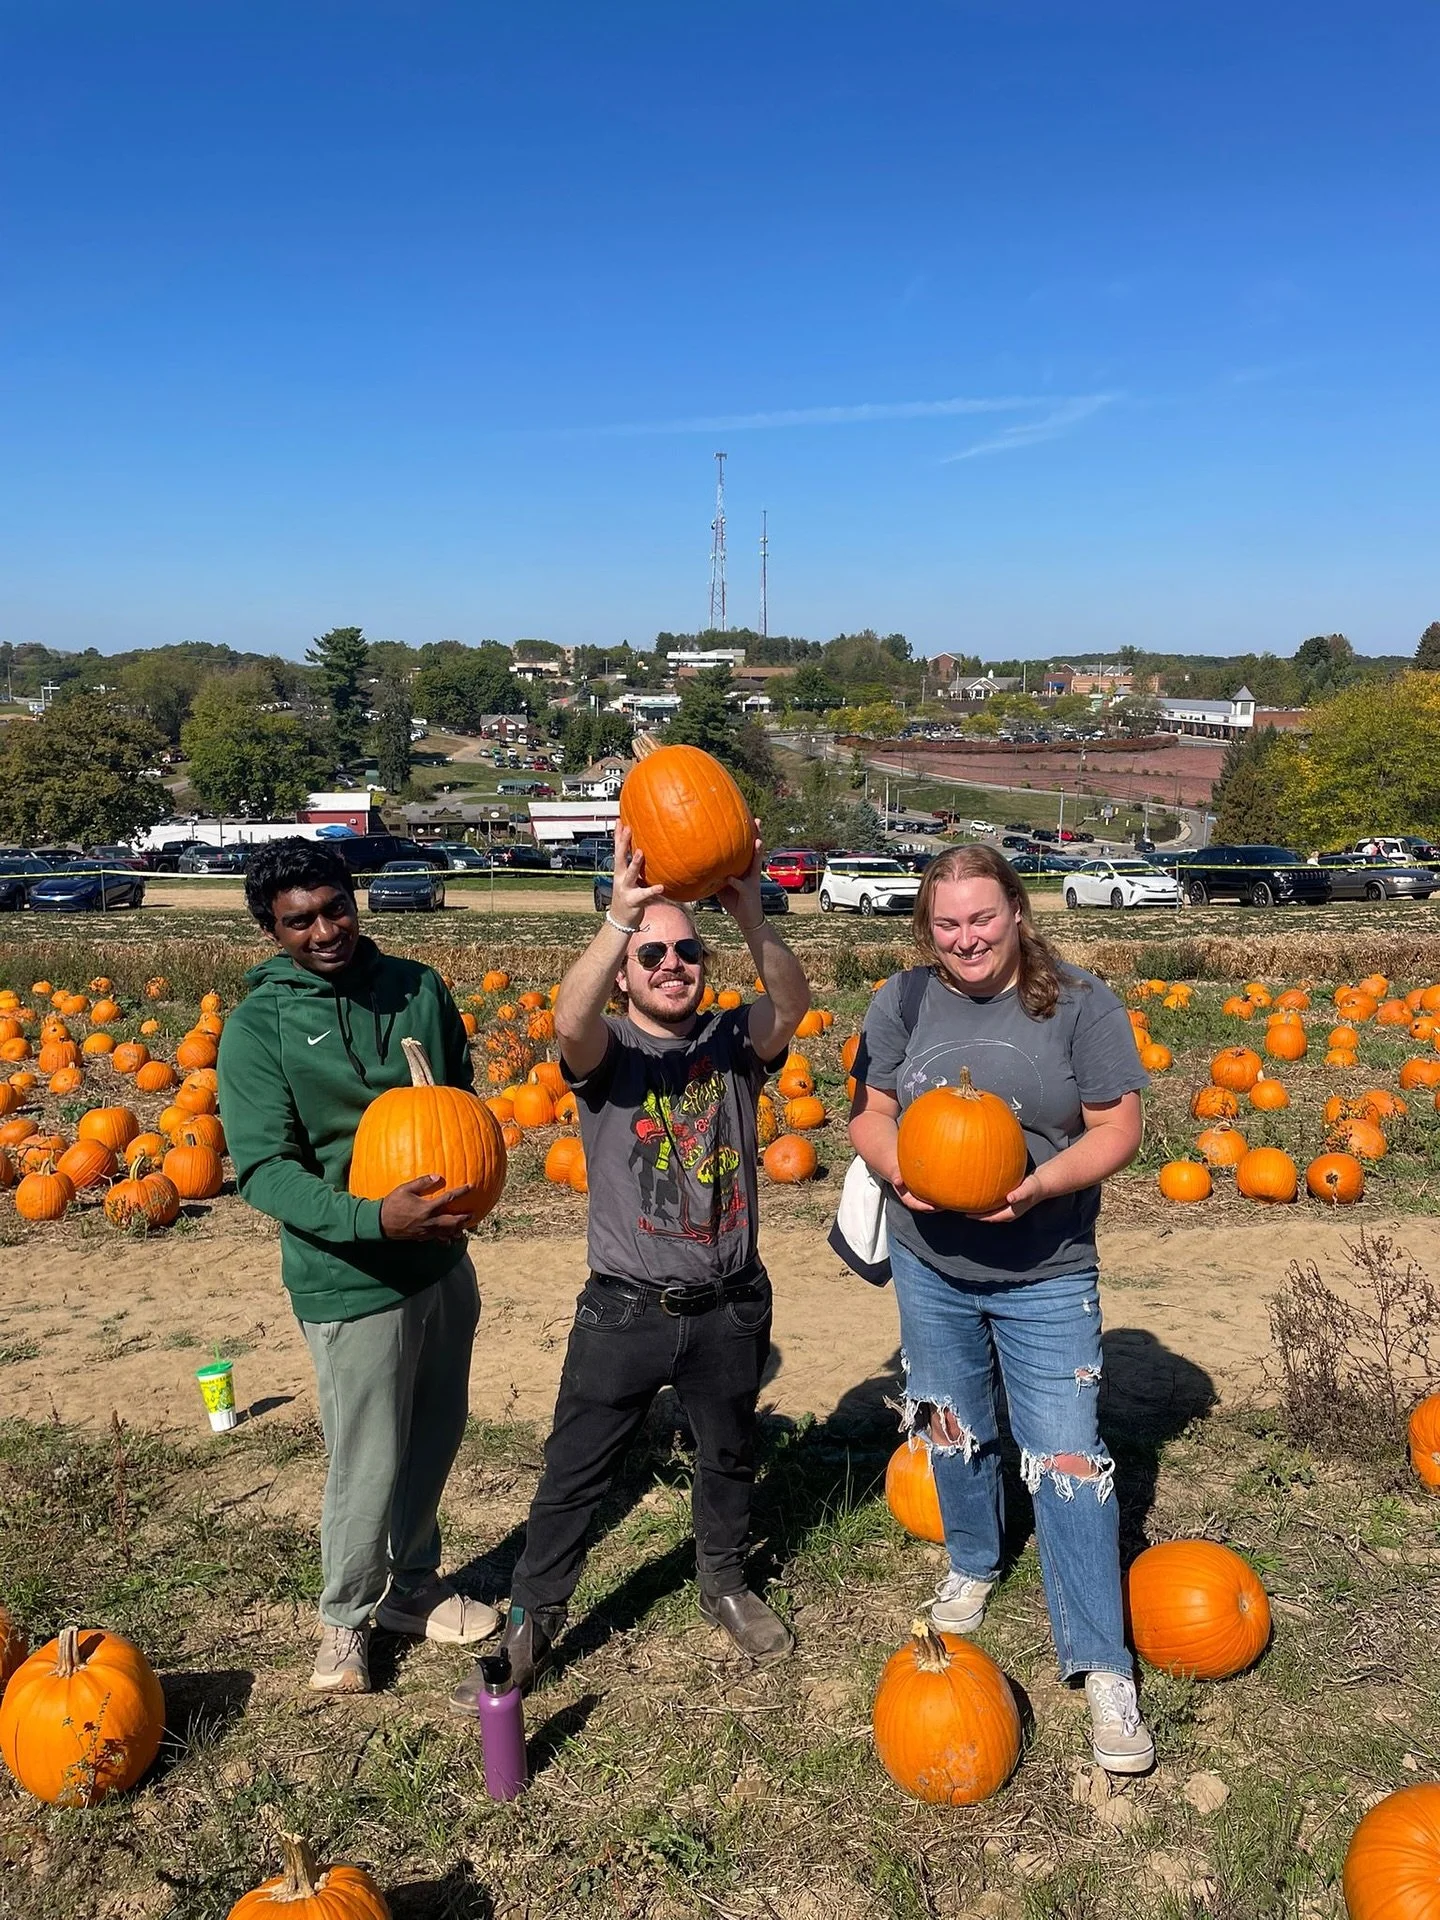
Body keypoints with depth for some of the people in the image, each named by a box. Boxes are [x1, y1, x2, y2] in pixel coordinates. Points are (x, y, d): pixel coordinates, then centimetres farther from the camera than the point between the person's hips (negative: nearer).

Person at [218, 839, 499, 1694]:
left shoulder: (419, 989, -2)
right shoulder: (259, 1027, -14)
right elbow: (262, 1168, -18)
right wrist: (375, 1218, -32)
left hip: (444, 1258, 5)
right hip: (351, 1279, -5)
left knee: (437, 1439, 19)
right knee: (370, 1466, 7)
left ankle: (413, 1586, 43)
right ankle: (346, 1617, 35)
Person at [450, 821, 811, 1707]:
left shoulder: (734, 1042, -5)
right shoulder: (607, 1050, -11)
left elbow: (793, 1004, -26)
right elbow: (572, 1024, -35)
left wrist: (752, 917, -44)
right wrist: (620, 918, -51)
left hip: (730, 1306, 2)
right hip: (625, 1309, -2)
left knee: (730, 1458, 23)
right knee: (574, 1475, 9)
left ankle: (725, 1583, 49)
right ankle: (530, 1628, 29)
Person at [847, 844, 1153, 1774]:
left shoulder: (1081, 1004, -11)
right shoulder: (903, 1002, -3)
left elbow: (1117, 1131, -10)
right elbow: (870, 1113, 3)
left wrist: (1036, 1186, -26)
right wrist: (897, 1169, -18)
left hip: (1046, 1276, -3)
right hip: (929, 1266, 3)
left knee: (1068, 1459, -2)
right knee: (953, 1431, 21)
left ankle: (1104, 1668, 10)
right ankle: (973, 1566, 48)